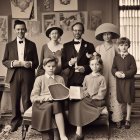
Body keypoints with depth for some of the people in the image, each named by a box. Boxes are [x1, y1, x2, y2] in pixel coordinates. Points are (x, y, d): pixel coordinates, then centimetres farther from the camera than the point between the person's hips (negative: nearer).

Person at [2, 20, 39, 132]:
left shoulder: (32, 45, 10)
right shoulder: (9, 45, 12)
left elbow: (36, 62, 7)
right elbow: (4, 61, 9)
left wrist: (30, 64, -14)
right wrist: (13, 63, -10)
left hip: (27, 75, -1)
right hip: (14, 75, 1)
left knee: (27, 100, 0)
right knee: (15, 101, 5)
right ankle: (15, 122, 18)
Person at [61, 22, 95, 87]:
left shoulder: (89, 46, 9)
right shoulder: (66, 46, 13)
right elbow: (62, 63, 10)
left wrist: (85, 68, -10)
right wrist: (69, 63, -9)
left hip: (85, 78, -1)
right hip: (70, 78, 1)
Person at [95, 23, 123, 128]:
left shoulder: (115, 47, 2)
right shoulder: (98, 48, 8)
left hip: (113, 75, -1)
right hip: (102, 75, 2)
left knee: (114, 95, -3)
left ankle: (117, 119, 3)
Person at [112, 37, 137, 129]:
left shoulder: (131, 57, -3)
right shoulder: (116, 57, 5)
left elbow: (134, 70, -7)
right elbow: (113, 68, 5)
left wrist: (125, 74, -19)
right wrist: (116, 73, -16)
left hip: (129, 81, -2)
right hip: (119, 81, 2)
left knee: (129, 101, 5)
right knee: (121, 100, 7)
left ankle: (128, 119, 18)